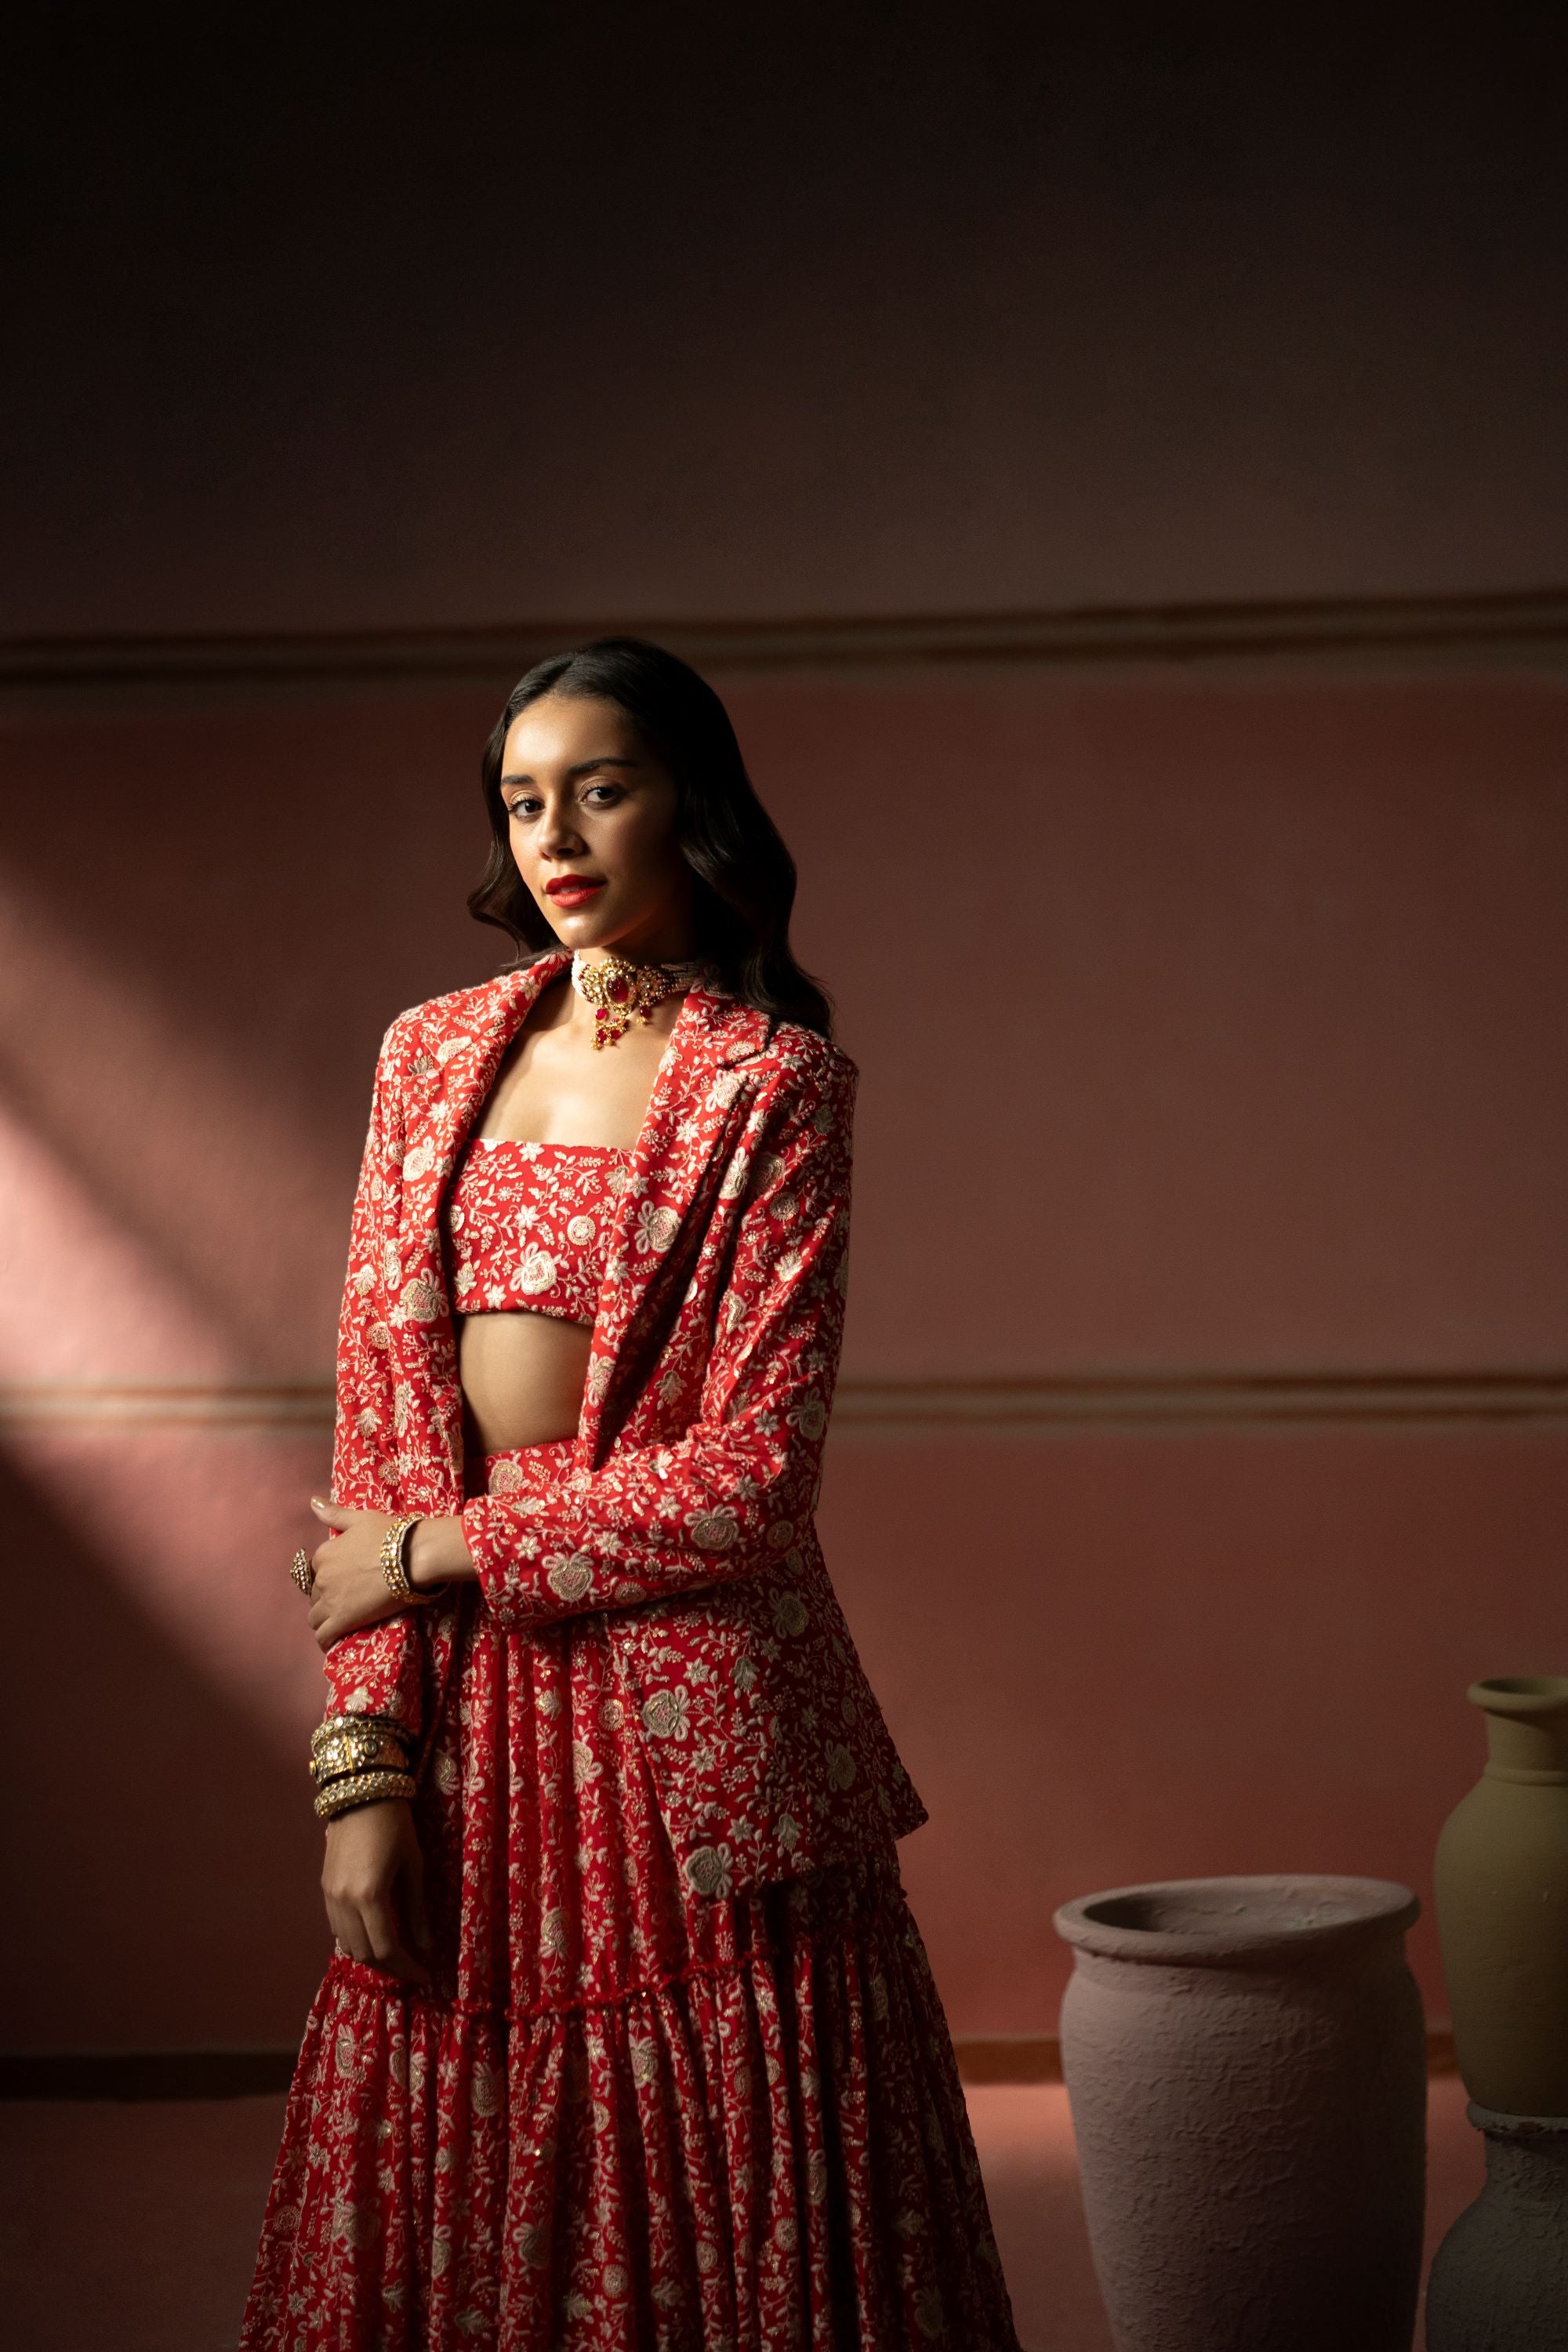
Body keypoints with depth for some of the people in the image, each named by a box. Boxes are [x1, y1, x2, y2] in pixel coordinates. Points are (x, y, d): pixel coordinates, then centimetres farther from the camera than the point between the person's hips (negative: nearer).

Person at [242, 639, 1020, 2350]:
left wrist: (435, 1552, -6)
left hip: (689, 1708, -4)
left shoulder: (772, 1080, -4)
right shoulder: (434, 1054, 10)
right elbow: (377, 1427, 6)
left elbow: (753, 1472, -11)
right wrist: (363, 1755, -2)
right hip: (457, 1705, 4)